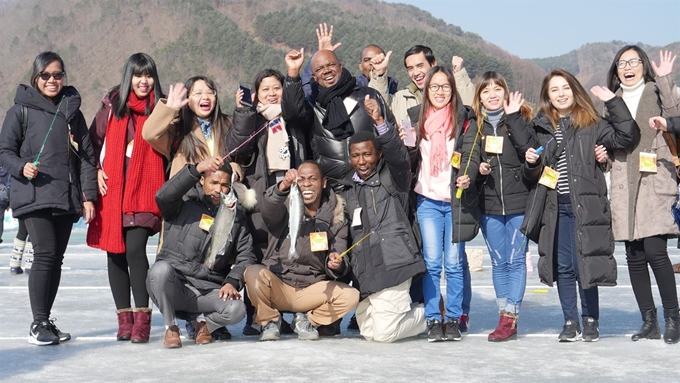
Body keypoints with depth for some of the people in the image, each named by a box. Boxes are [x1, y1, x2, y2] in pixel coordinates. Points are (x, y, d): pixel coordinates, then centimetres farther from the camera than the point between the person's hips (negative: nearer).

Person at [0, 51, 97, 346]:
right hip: (34, 197, -4)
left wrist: (89, 196, 4)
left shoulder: (72, 110, 14)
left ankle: (45, 320, 16)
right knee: (45, 254, -14)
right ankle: (38, 324, -7)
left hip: (67, 199, 4)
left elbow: (87, 155, 11)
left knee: (56, 258, 6)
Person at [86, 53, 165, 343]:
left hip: (144, 191, -2)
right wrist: (96, 171, 3)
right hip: (112, 189, 3)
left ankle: (142, 318, -6)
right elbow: (94, 140, 14)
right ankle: (124, 317, 15)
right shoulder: (112, 105, 9)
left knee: (135, 250, -15)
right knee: (115, 252, 5)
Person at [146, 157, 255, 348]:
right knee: (161, 268, -35)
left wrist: (232, 282, -10)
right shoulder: (185, 201, 0)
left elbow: (246, 256, 8)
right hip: (173, 285, -1)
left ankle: (204, 322, 8)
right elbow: (163, 197, -24)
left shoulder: (236, 214, 12)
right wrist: (196, 168, -34)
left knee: (236, 309, -29)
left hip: (209, 290, 1)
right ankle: (171, 327, -8)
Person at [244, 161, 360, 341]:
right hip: (277, 285, -1)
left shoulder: (336, 219, 5)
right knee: (253, 273, -31)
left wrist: (336, 265, -26)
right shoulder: (286, 209, -1)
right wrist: (282, 187, -45)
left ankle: (307, 320, 6)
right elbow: (268, 211, -25)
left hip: (313, 289, 2)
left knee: (351, 296, -22)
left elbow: (338, 264, -1)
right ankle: (270, 320, -2)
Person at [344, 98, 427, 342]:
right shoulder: (351, 190, 20)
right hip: (364, 272, 7)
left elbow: (398, 154, -21)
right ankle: (417, 311, 29)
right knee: (368, 332, 7)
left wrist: (380, 122, -34)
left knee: (384, 332, -11)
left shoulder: (392, 178, 1)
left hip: (392, 264, -7)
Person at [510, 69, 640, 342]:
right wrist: (530, 164, -2)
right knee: (563, 266, 6)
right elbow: (532, 175, 20)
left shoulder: (591, 124, 3)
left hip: (585, 206, -3)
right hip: (555, 208, 3)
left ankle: (591, 320, 14)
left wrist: (612, 101, -10)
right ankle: (570, 322, 16)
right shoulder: (540, 128, 13)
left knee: (584, 264, -2)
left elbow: (627, 136, -10)